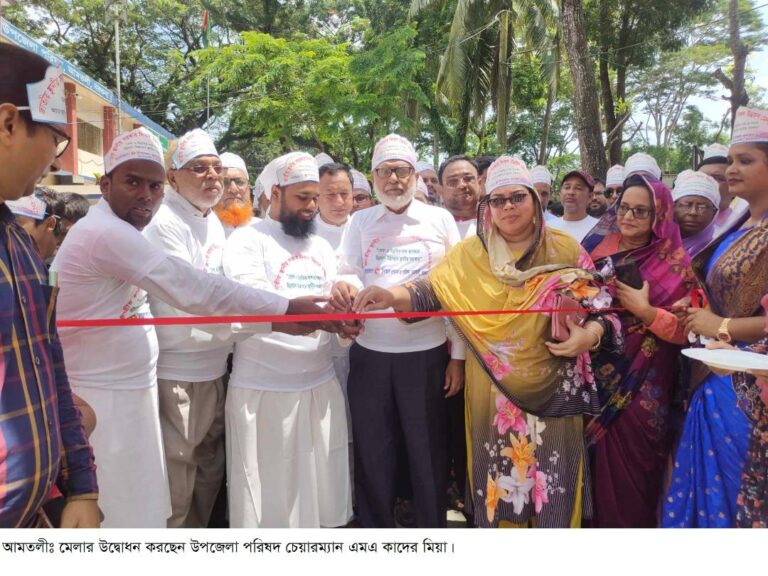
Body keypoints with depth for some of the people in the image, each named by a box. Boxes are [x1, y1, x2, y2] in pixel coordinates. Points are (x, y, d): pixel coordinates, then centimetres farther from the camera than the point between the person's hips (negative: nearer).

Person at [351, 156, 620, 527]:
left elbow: (598, 306, 3)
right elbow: (433, 290, -6)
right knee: (500, 481, 9)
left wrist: (589, 334, -17)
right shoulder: (471, 253, 2)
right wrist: (393, 295, -25)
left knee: (553, 484, 8)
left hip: (553, 390, 0)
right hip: (493, 393, 0)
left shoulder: (565, 249, 1)